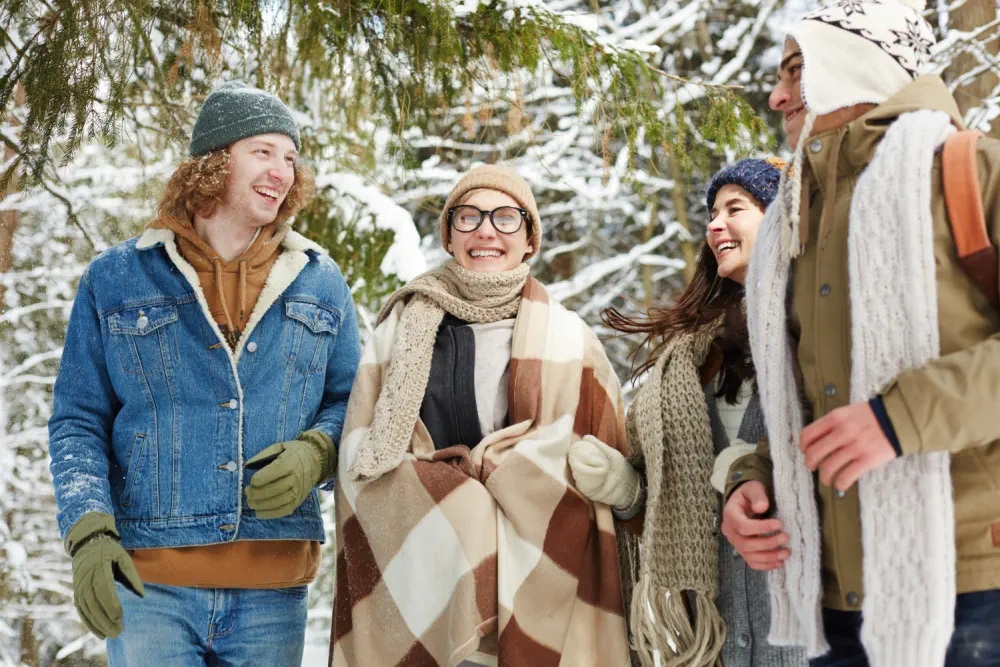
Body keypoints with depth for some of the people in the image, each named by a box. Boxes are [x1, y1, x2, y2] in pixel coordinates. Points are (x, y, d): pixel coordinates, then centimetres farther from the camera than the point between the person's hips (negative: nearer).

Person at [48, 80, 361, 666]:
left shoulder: (319, 283, 11)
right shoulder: (116, 279, 6)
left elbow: (350, 400, 14)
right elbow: (78, 421, 5)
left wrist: (315, 453, -9)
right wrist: (89, 532, -10)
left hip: (273, 591, 2)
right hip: (149, 584, -2)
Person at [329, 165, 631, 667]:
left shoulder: (570, 340, 5)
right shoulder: (401, 330, 7)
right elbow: (365, 462, 2)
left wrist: (476, 467, -7)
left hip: (538, 579, 0)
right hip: (417, 578, 0)